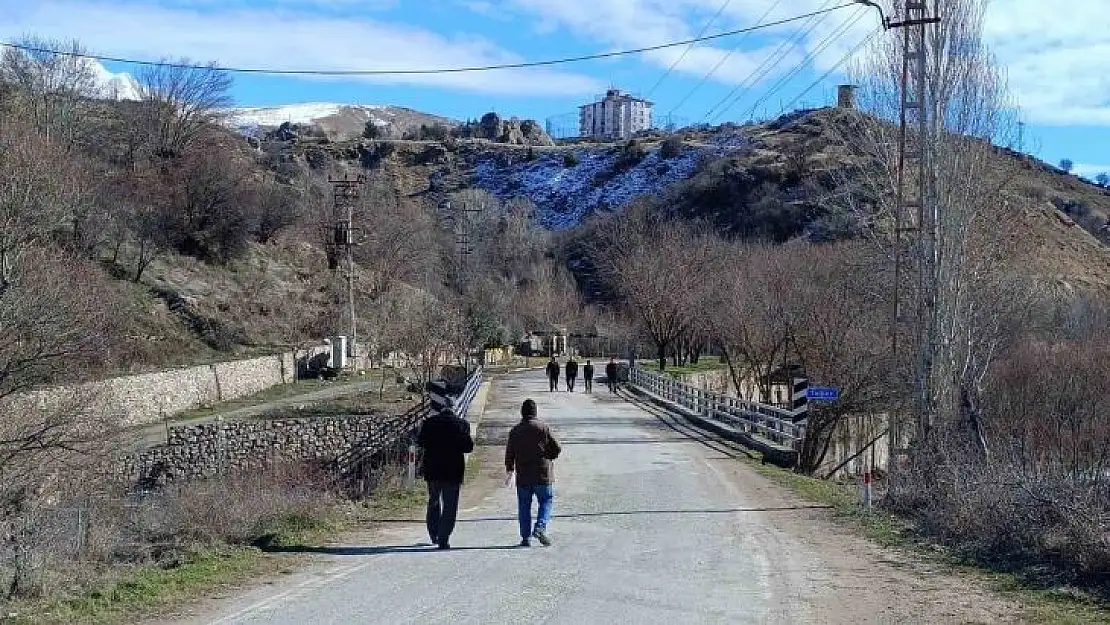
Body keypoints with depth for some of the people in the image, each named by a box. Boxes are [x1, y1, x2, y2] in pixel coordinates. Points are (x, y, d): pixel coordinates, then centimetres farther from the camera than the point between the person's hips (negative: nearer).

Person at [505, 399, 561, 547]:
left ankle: (526, 537, 7)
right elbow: (557, 450, -4)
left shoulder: (515, 431, 2)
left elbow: (509, 454, 6)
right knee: (546, 501, 10)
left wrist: (510, 471, 21)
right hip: (543, 475, -2)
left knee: (524, 507, 8)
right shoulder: (543, 427, -4)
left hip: (523, 476, 2)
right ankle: (540, 527, -10)